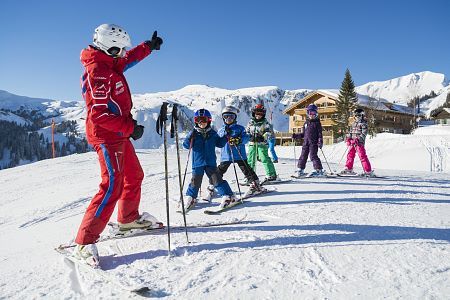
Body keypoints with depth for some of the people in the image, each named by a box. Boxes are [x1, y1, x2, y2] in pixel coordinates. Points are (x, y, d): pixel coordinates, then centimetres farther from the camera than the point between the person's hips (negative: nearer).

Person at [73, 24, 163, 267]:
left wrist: (149, 46, 38)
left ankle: (128, 219, 38)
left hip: (118, 135, 10)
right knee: (112, 187, -14)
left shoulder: (109, 64, 9)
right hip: (107, 137, -10)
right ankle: (85, 243, -8)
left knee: (134, 176, 19)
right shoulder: (98, 73, -20)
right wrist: (130, 128, -21)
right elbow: (99, 115, -25)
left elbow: (129, 59, 31)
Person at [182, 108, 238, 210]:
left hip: (211, 162, 0)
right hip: (197, 163, 0)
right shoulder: (193, 133, 1)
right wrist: (190, 138, -22)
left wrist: (226, 138, -2)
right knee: (195, 181, 5)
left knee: (217, 179, -6)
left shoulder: (212, 133, 7)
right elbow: (186, 145, -3)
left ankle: (228, 196, 0)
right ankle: (190, 198, 26)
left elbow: (219, 144, 13)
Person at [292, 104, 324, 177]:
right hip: (306, 143, 5)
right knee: (303, 156, 5)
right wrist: (296, 136, 9)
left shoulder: (317, 123, 1)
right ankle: (300, 170, 13)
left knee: (313, 156, -11)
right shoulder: (306, 123, 16)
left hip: (313, 143, -5)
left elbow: (320, 134, -3)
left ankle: (319, 170, -2)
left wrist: (320, 142, -12)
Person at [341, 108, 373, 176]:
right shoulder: (353, 124, 18)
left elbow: (363, 134, -12)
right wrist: (348, 137, 8)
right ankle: (349, 169, 25)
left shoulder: (363, 124, -4)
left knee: (362, 156, -10)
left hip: (359, 143, -7)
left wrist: (358, 139, -23)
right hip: (352, 142, 8)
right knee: (350, 155, 12)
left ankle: (368, 171, -7)